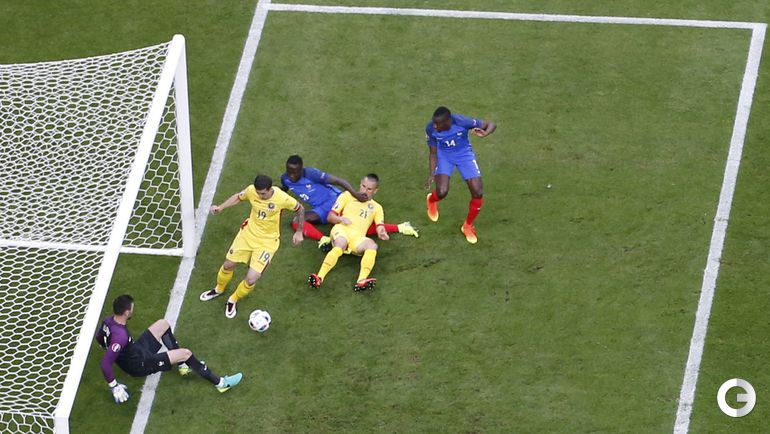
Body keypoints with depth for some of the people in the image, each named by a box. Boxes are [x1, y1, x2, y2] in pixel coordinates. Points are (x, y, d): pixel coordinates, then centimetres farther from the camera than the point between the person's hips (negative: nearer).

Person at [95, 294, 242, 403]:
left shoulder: (108, 320, -13)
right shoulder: (120, 336, -38)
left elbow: (98, 338, 9)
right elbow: (105, 364, -37)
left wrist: (110, 347, 28)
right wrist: (114, 387, -27)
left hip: (136, 349, 9)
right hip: (140, 365, -9)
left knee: (163, 324, 16)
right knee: (185, 353, -12)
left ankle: (182, 365, 26)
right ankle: (220, 383, 0)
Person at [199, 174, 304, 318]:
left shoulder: (282, 198, -29)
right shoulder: (251, 190, -19)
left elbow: (300, 209, -9)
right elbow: (238, 197, 5)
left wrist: (299, 232, 0)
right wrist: (221, 207, -8)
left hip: (267, 242, -4)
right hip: (248, 232, 4)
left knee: (251, 279, -11)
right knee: (228, 265, 15)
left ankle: (232, 301, 21)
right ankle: (219, 289, 49)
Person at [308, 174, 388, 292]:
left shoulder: (376, 207, 28)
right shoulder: (347, 196, 23)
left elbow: (380, 228, 13)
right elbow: (330, 217, 16)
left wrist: (382, 233, -12)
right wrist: (341, 219, -6)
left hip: (358, 238, 1)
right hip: (341, 230, -1)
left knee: (372, 245, -34)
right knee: (340, 245, -38)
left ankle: (361, 282, -55)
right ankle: (319, 277, -53)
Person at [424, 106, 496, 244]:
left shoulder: (461, 122, -33)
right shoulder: (430, 129, -26)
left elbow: (491, 125, -23)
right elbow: (433, 153, -9)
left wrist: (484, 134, -46)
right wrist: (432, 174, -19)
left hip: (464, 154, 0)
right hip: (444, 155, 0)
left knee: (478, 193, -8)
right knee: (442, 192, -20)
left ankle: (468, 226, 19)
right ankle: (431, 200, 22)